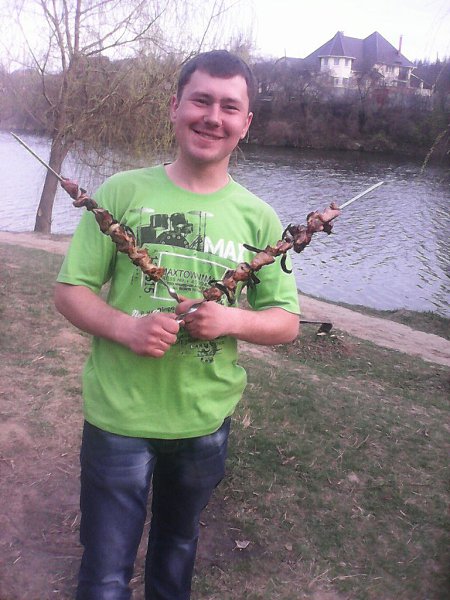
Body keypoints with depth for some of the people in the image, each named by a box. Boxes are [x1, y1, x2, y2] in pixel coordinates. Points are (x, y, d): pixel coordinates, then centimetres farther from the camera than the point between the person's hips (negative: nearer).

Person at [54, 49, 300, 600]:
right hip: (118, 416, -2)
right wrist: (125, 327, -23)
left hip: (207, 420, 3)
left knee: (177, 544, 26)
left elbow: (287, 323, 1)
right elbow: (69, 290, -4)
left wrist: (231, 320, -20)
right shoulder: (121, 193, -7)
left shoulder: (259, 218, -2)